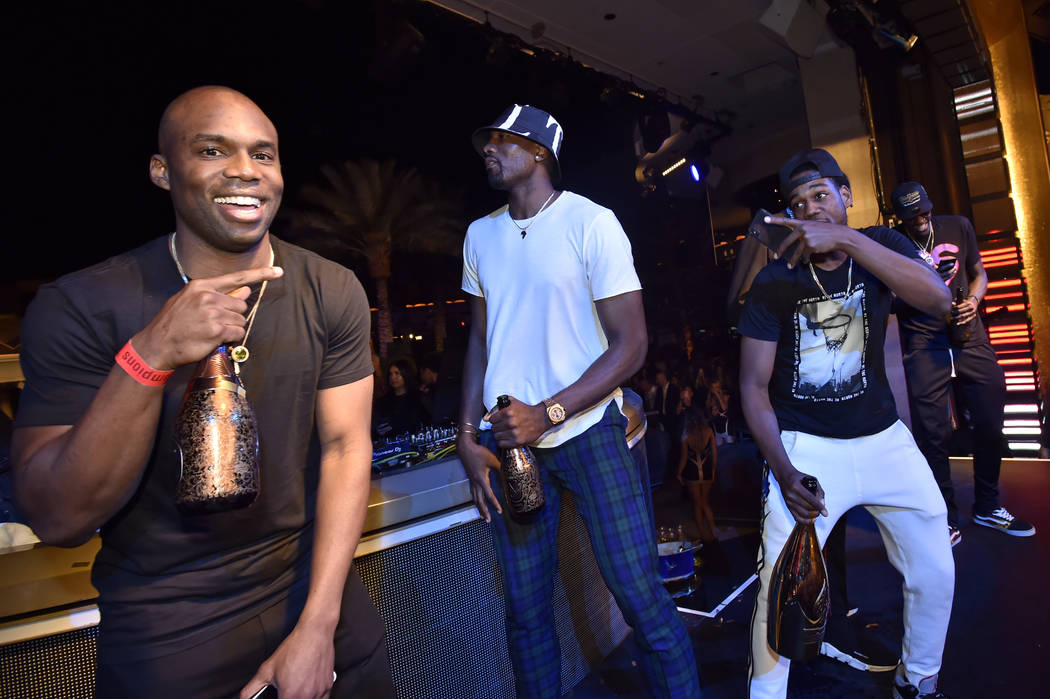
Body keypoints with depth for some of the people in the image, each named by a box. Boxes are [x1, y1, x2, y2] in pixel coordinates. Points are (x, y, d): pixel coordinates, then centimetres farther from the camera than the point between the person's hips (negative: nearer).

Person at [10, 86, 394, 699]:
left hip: (316, 591, 2)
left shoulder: (332, 292, -9)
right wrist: (148, 358, -31)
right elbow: (57, 521, -15)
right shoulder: (79, 307, -13)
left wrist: (317, 627, -14)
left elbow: (345, 447, -10)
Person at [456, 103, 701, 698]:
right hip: (509, 435, 4)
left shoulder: (591, 223, -5)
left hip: (587, 429, -4)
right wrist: (468, 436, 3)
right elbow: (481, 341, 14)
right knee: (526, 607, 10)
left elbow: (632, 344, -9)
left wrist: (547, 414, -17)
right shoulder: (481, 235, 11)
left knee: (640, 594, 0)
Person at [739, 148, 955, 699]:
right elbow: (754, 384, -9)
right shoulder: (775, 282, -7)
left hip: (883, 437, 3)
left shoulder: (880, 246, -1)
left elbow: (939, 299, -23)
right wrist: (783, 470, -21)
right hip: (805, 446, -3)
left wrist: (846, 239, -34)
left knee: (936, 575, 8)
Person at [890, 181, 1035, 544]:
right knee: (933, 434, -2)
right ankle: (946, 518, 15)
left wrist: (973, 300, -4)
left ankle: (988, 507, 31)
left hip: (970, 339, 4)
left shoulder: (958, 227, 8)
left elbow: (979, 273, 17)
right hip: (923, 345, -4)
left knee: (990, 424, 9)